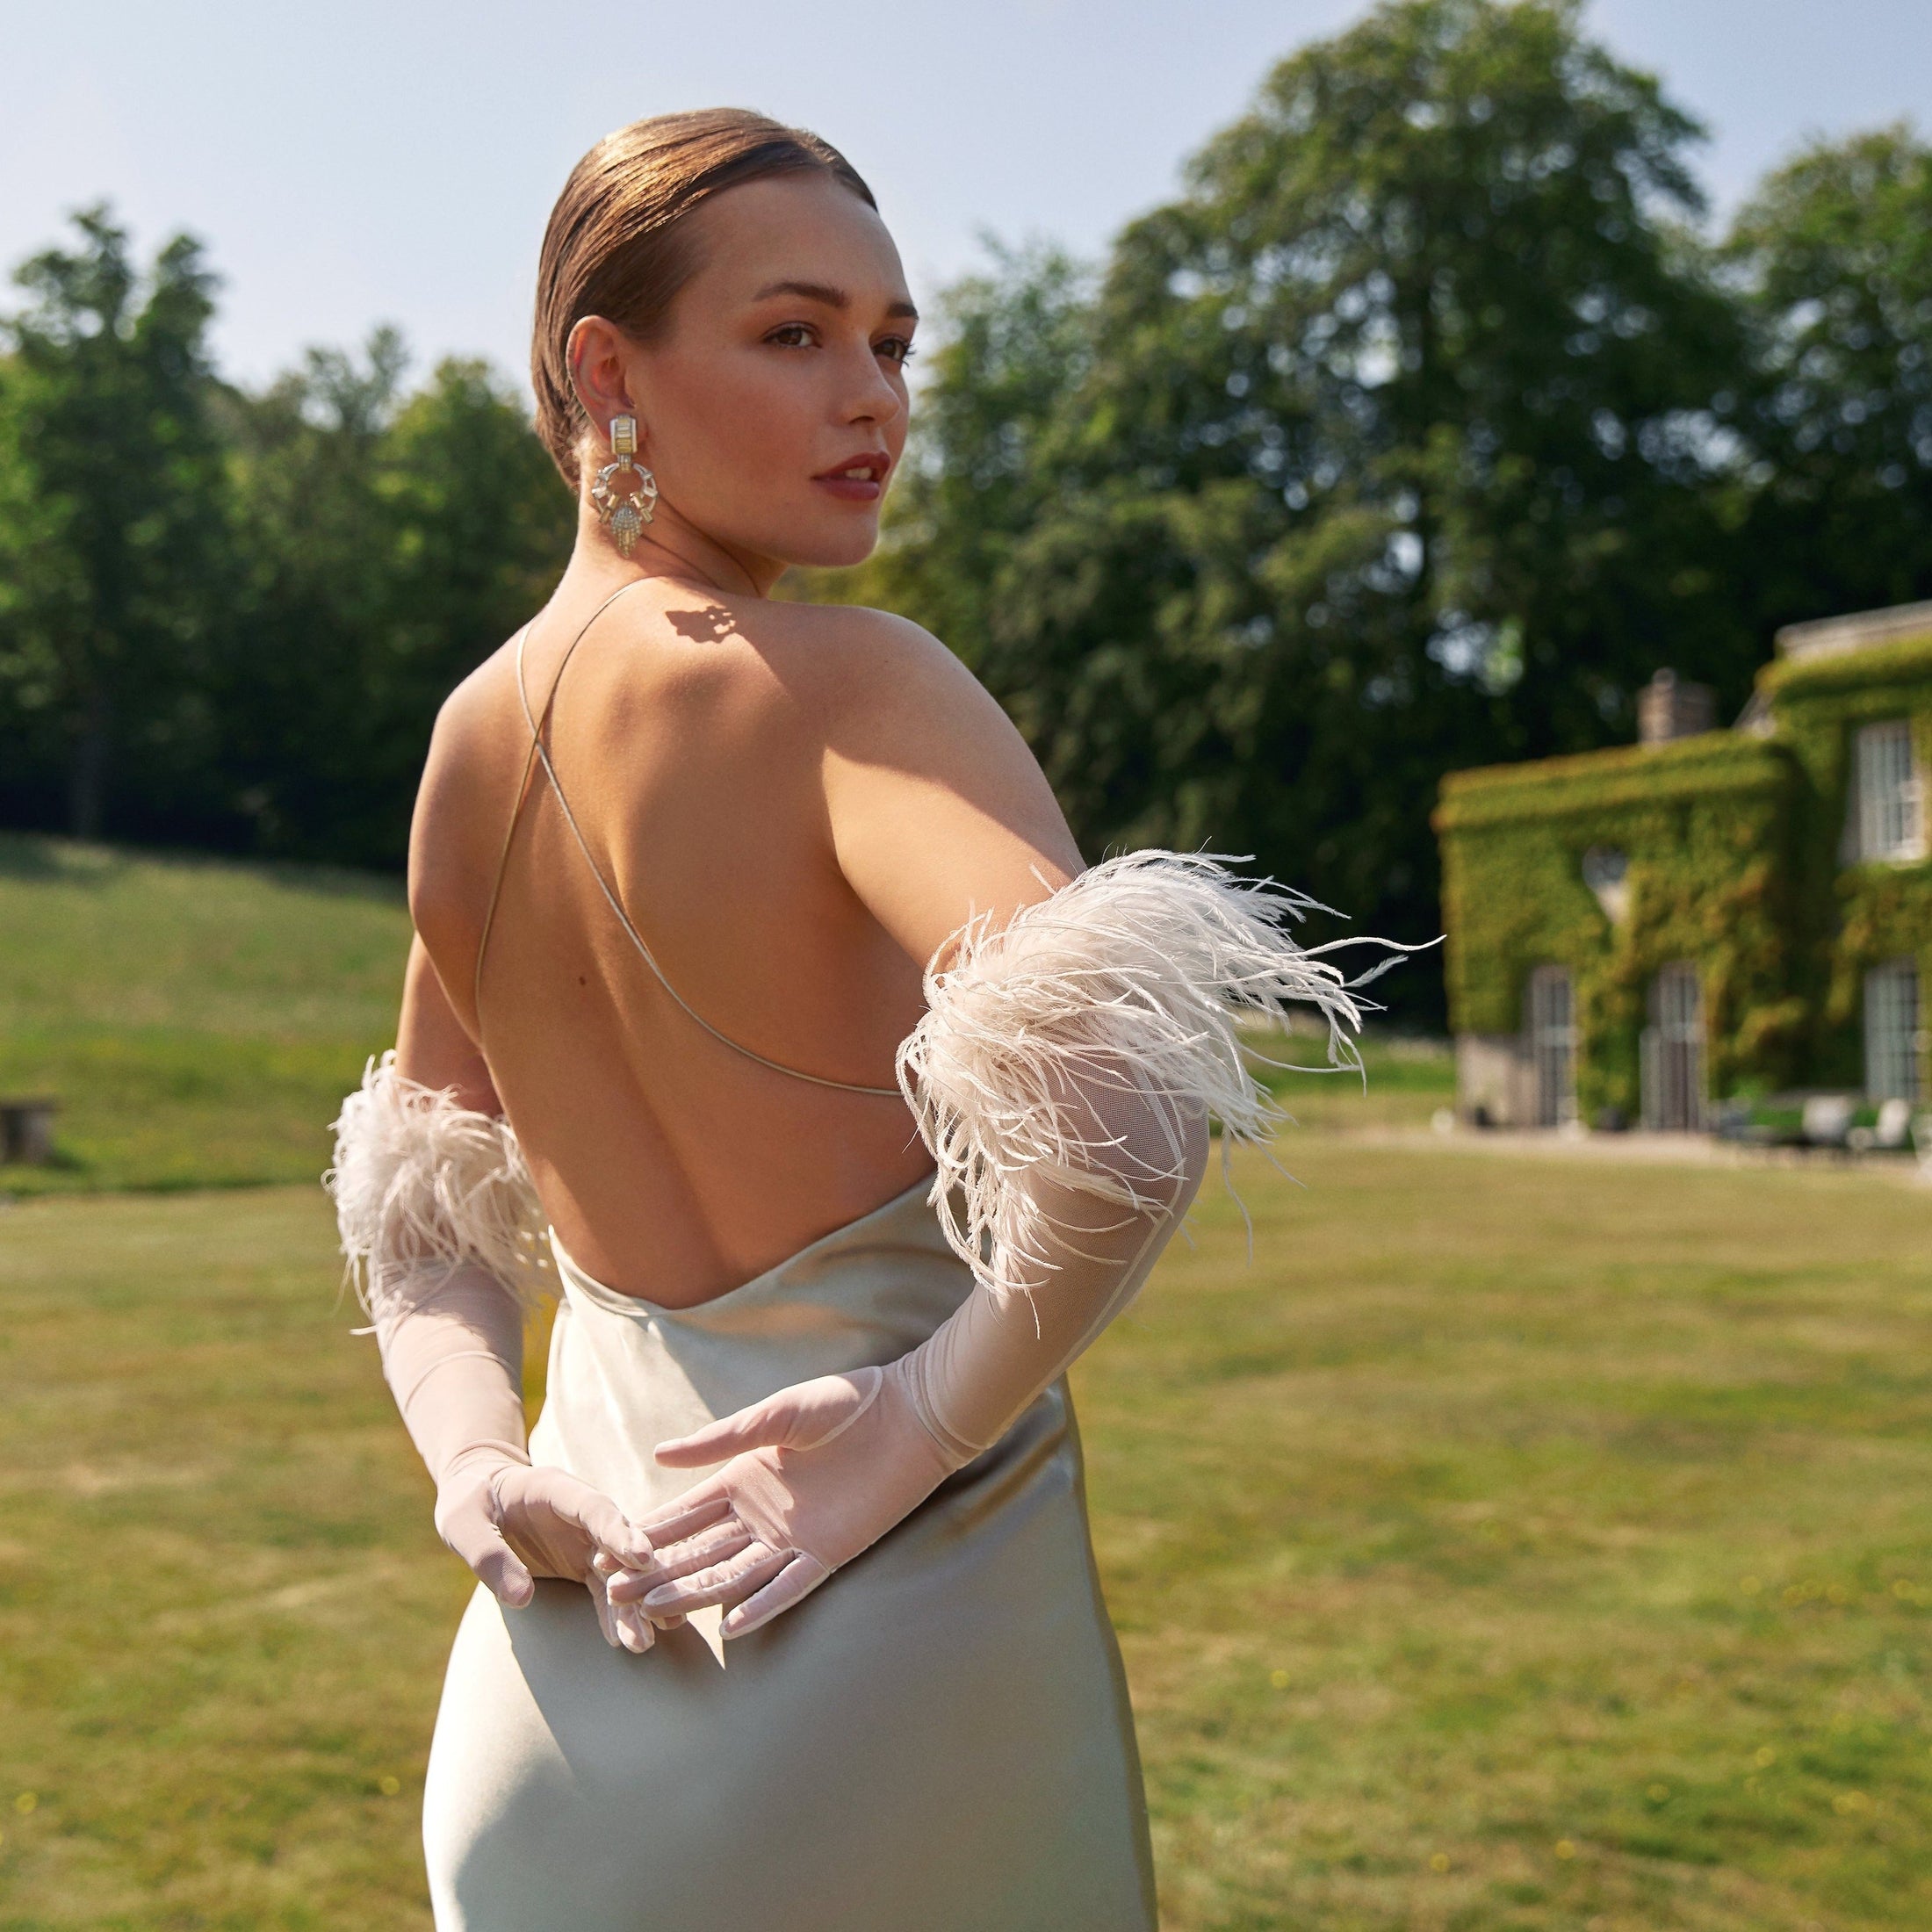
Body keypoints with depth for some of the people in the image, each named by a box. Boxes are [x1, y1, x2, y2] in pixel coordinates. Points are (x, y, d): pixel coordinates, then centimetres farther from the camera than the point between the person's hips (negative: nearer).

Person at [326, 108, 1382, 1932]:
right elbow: (1125, 1098, -32)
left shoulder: (471, 736, 5)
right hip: (896, 1661, -5)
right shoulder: (844, 683, -18)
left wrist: (482, 1469, -1)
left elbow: (424, 1214, 12)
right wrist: (938, 1414, -19)